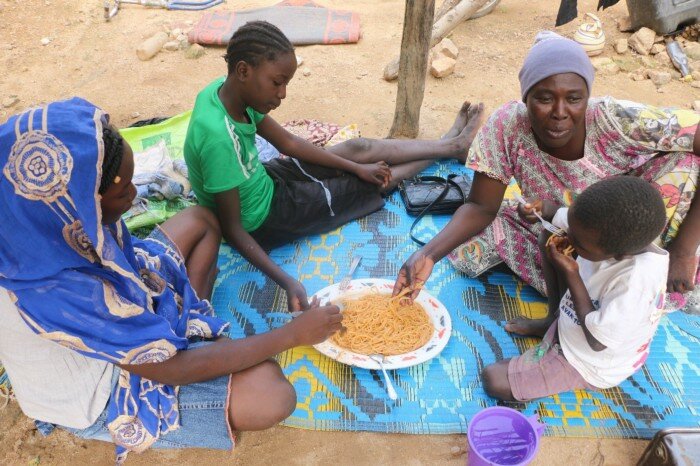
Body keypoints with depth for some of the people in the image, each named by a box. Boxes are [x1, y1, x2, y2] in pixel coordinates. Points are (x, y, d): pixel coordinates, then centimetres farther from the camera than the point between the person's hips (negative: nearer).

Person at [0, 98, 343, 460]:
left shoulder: (41, 217, -21)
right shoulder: (59, 295, -42)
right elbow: (171, 369, -31)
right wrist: (293, 333, -25)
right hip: (101, 397, -7)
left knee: (199, 220, 13)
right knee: (272, 398, -24)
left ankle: (190, 327, 5)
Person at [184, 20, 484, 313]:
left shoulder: (226, 90, -12)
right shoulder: (218, 136, -37)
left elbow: (287, 143, 0)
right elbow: (232, 228, -29)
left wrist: (357, 167, 0)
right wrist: (287, 282, -37)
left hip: (263, 182, 7)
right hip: (265, 219, -7)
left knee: (358, 149, 10)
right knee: (376, 184, 8)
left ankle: (450, 145, 30)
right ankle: (450, 147, 30)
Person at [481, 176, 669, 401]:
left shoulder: (637, 278, -41)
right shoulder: (604, 226, -21)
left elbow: (598, 341, -31)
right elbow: (558, 217, 1)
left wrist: (571, 273, -32)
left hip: (591, 365, -7)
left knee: (493, 380, -13)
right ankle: (554, 319, 10)